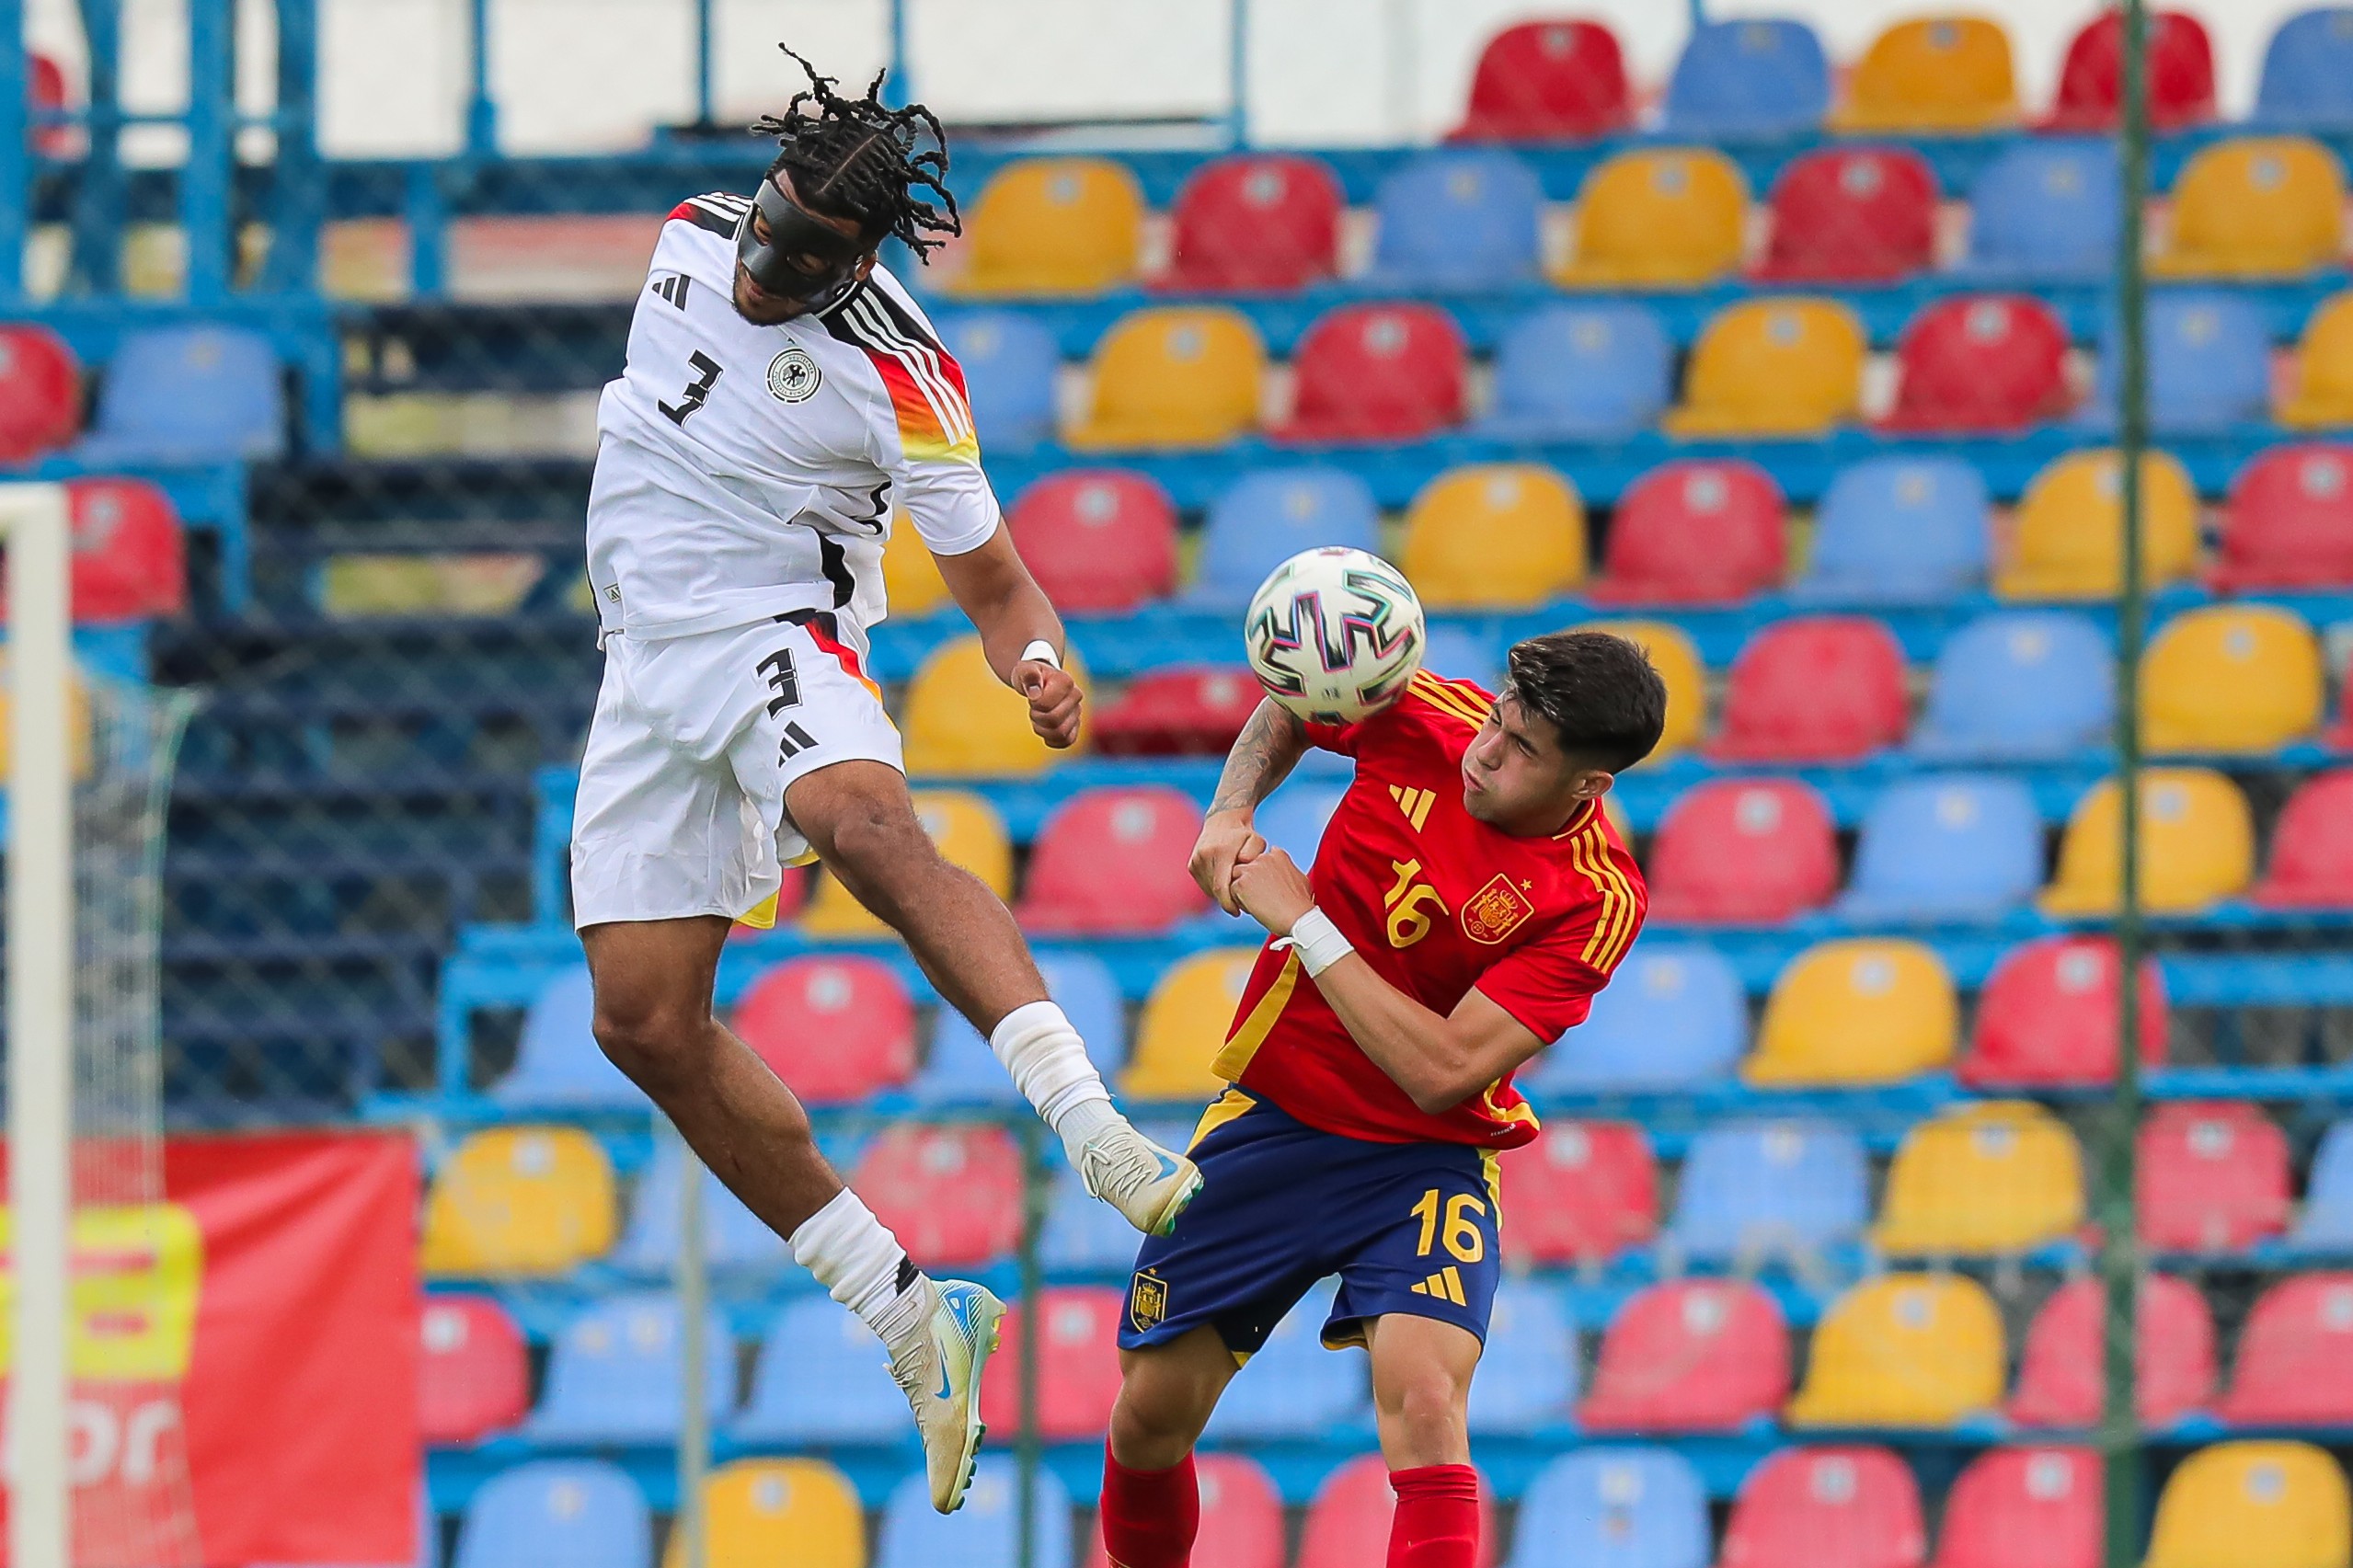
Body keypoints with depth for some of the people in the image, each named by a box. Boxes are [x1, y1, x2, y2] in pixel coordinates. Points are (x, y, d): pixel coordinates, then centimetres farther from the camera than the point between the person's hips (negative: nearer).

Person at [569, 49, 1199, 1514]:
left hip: (780, 638, -6)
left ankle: (1093, 1128, -52)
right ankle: (909, 1311, 1)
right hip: (650, 665, 6)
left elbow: (995, 583, -7)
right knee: (646, 1020, -5)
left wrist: (1043, 665, -27)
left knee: (866, 823, -39)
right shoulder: (693, 239, 4)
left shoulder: (899, 379, -13)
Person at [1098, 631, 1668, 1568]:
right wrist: (1230, 813, -6)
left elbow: (1442, 1072, -26)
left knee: (1425, 1405, -28)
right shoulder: (1426, 717, -11)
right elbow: (1287, 710, 13)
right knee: (1151, 1415, 6)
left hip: (1424, 1159, -4)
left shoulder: (1597, 899, -21)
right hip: (1271, 1117, 4)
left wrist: (1302, 919, -23)